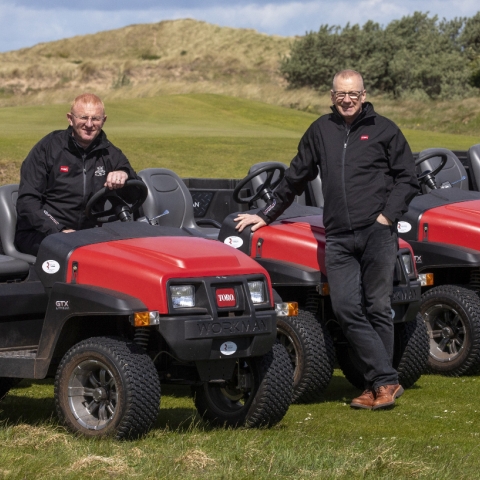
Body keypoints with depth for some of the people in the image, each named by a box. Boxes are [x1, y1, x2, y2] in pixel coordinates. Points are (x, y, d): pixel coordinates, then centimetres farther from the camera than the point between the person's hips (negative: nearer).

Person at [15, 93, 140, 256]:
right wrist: (59, 231, -20)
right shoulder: (49, 147, 0)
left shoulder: (109, 154, 14)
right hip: (39, 234, -4)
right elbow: (27, 201, -6)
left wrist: (124, 174, -17)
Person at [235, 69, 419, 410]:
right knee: (346, 308, -11)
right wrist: (266, 216, 25)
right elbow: (296, 178, 24)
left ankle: (380, 385, 4)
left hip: (377, 232, -3)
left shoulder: (383, 130, 7)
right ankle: (387, 381, -9)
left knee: (377, 307, -3)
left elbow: (408, 178, 7)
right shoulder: (320, 131, 16)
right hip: (338, 238, 3)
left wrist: (388, 214, -5)